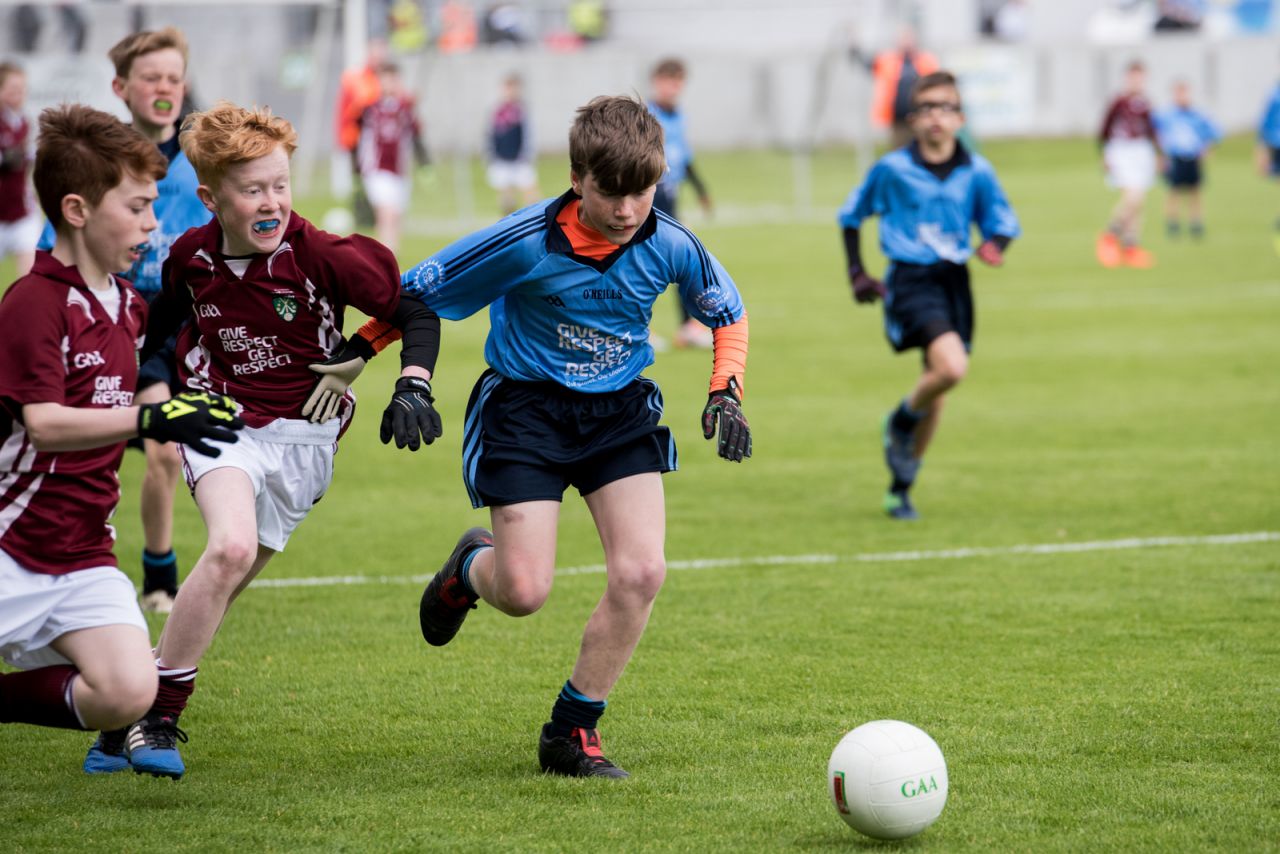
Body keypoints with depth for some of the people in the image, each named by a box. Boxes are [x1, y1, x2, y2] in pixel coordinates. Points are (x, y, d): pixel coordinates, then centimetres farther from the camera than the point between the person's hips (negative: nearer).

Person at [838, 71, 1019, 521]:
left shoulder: (976, 172, 1)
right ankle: (900, 423, 4)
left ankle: (901, 487, 26)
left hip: (954, 280, 4)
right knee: (952, 367, -26)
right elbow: (851, 216, 9)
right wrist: (857, 273, 3)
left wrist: (994, 244, -11)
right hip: (910, 280, -4)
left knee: (937, 390, 9)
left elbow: (1003, 220, 12)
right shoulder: (892, 169, -5)